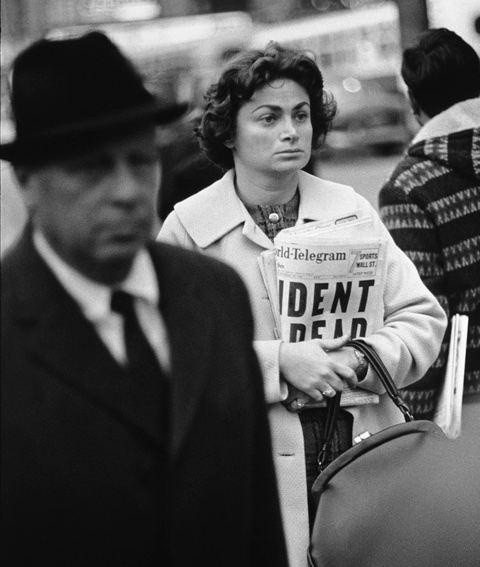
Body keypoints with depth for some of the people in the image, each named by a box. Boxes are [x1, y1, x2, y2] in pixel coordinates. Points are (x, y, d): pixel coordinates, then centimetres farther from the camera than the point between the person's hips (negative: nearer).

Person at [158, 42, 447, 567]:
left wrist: (361, 359, -12)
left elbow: (422, 318, 7)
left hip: (364, 455, 3)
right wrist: (278, 362, -19)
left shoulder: (350, 209, 9)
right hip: (256, 470, -3)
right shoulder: (188, 228, -2)